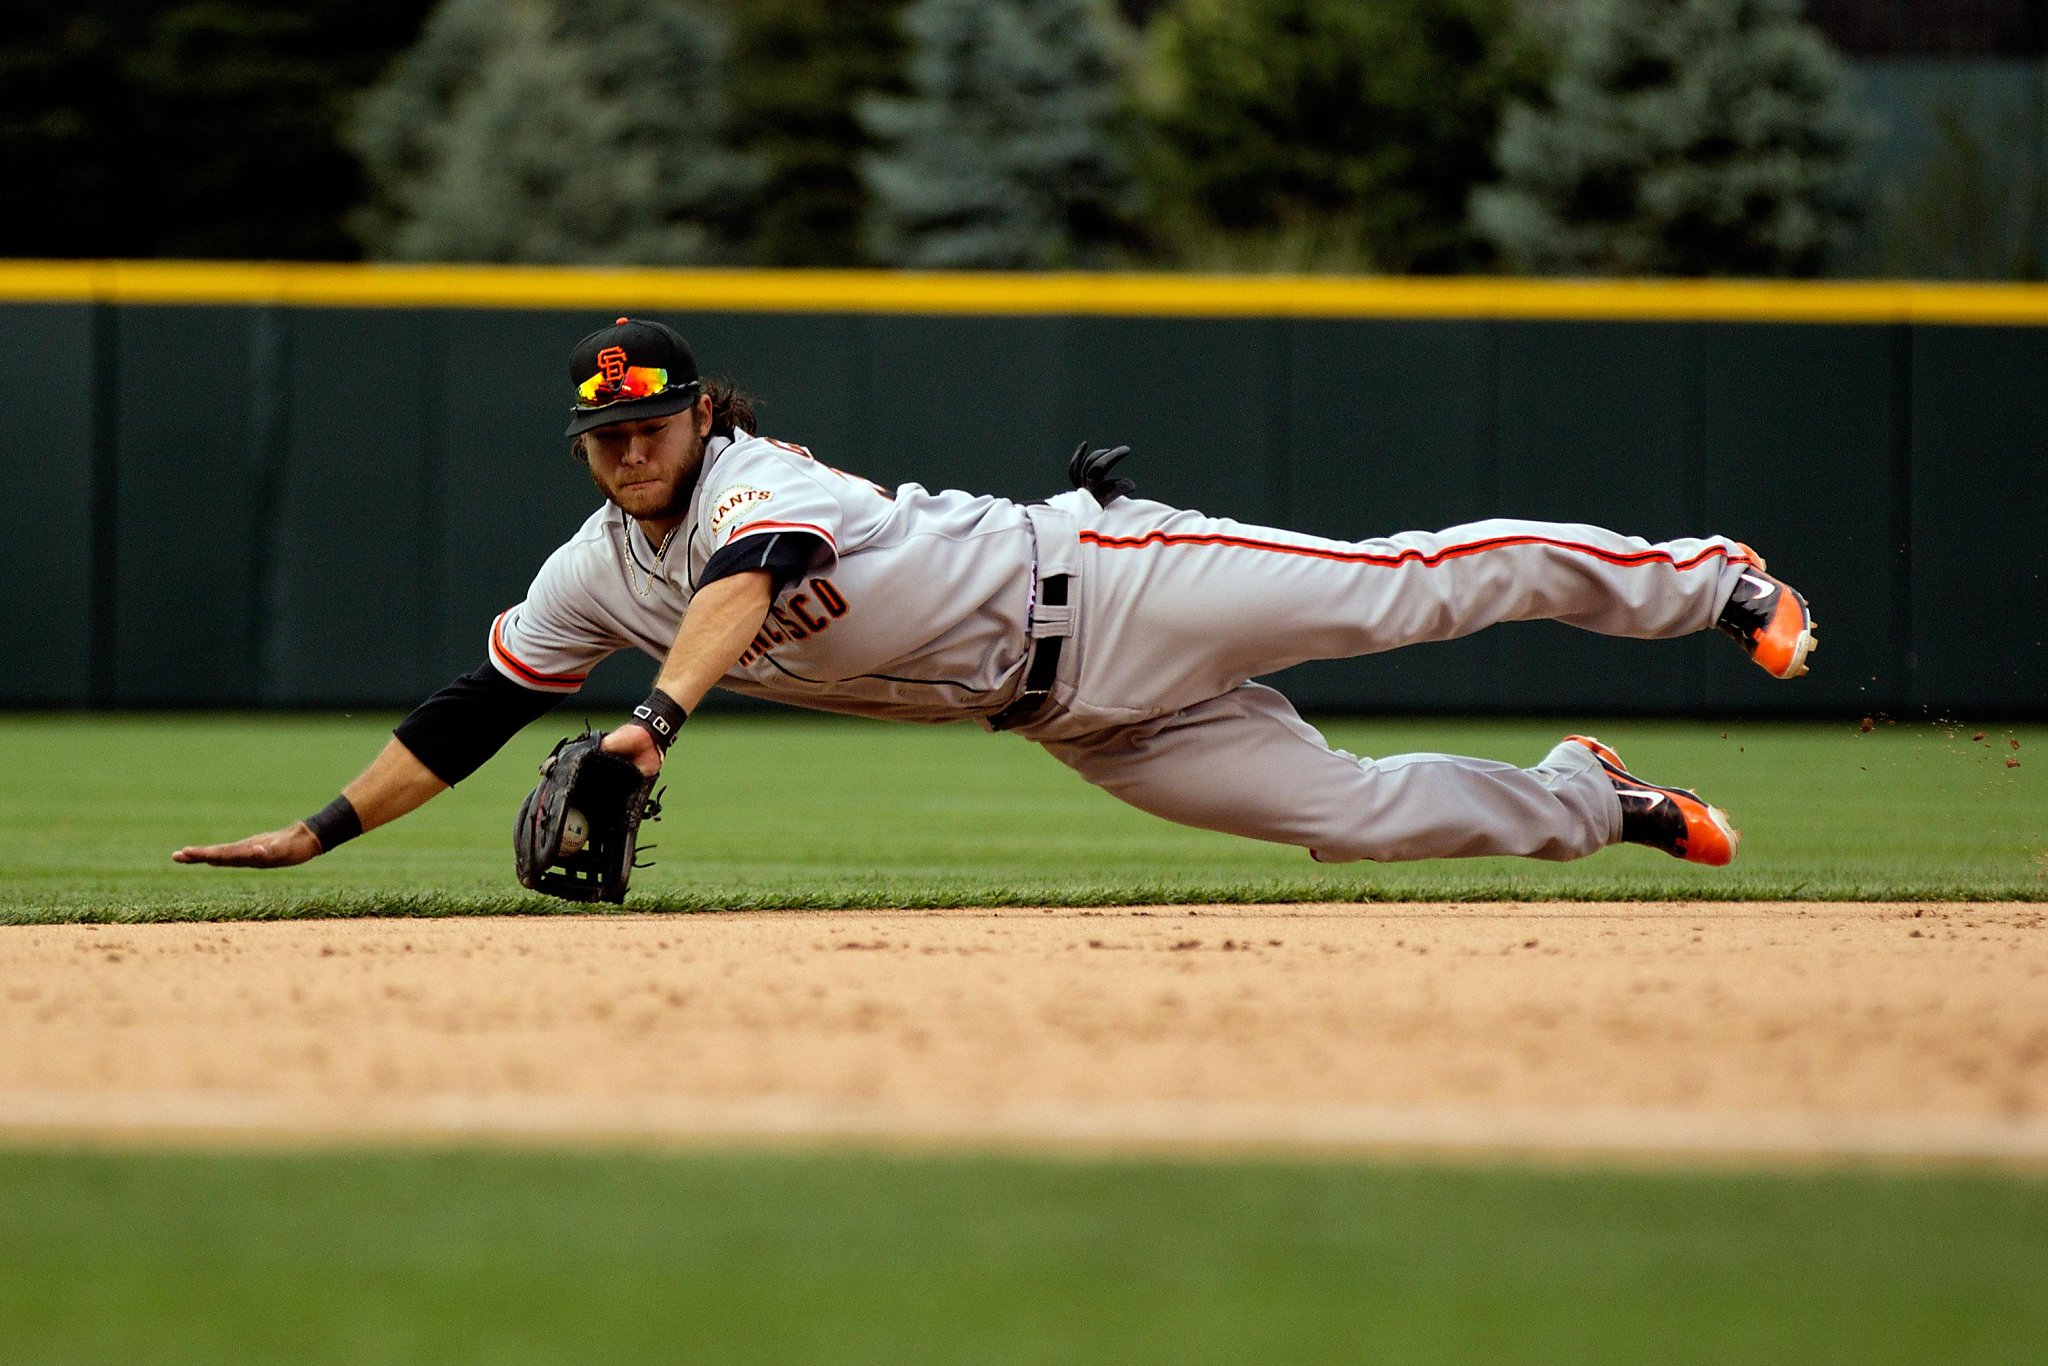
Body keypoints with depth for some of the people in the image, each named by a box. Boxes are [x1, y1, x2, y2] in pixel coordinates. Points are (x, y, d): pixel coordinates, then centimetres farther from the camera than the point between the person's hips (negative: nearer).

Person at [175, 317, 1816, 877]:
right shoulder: (596, 574, 4)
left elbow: (744, 580, -41)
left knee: (1400, 582, -9)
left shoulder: (752, 477, -19)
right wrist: (315, 832, -2)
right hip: (1063, 716, 6)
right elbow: (469, 717, 6)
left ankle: (1714, 581, 1)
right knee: (1348, 810, 4)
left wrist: (655, 720, -56)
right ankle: (1593, 801, 23)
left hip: (1093, 586, -6)